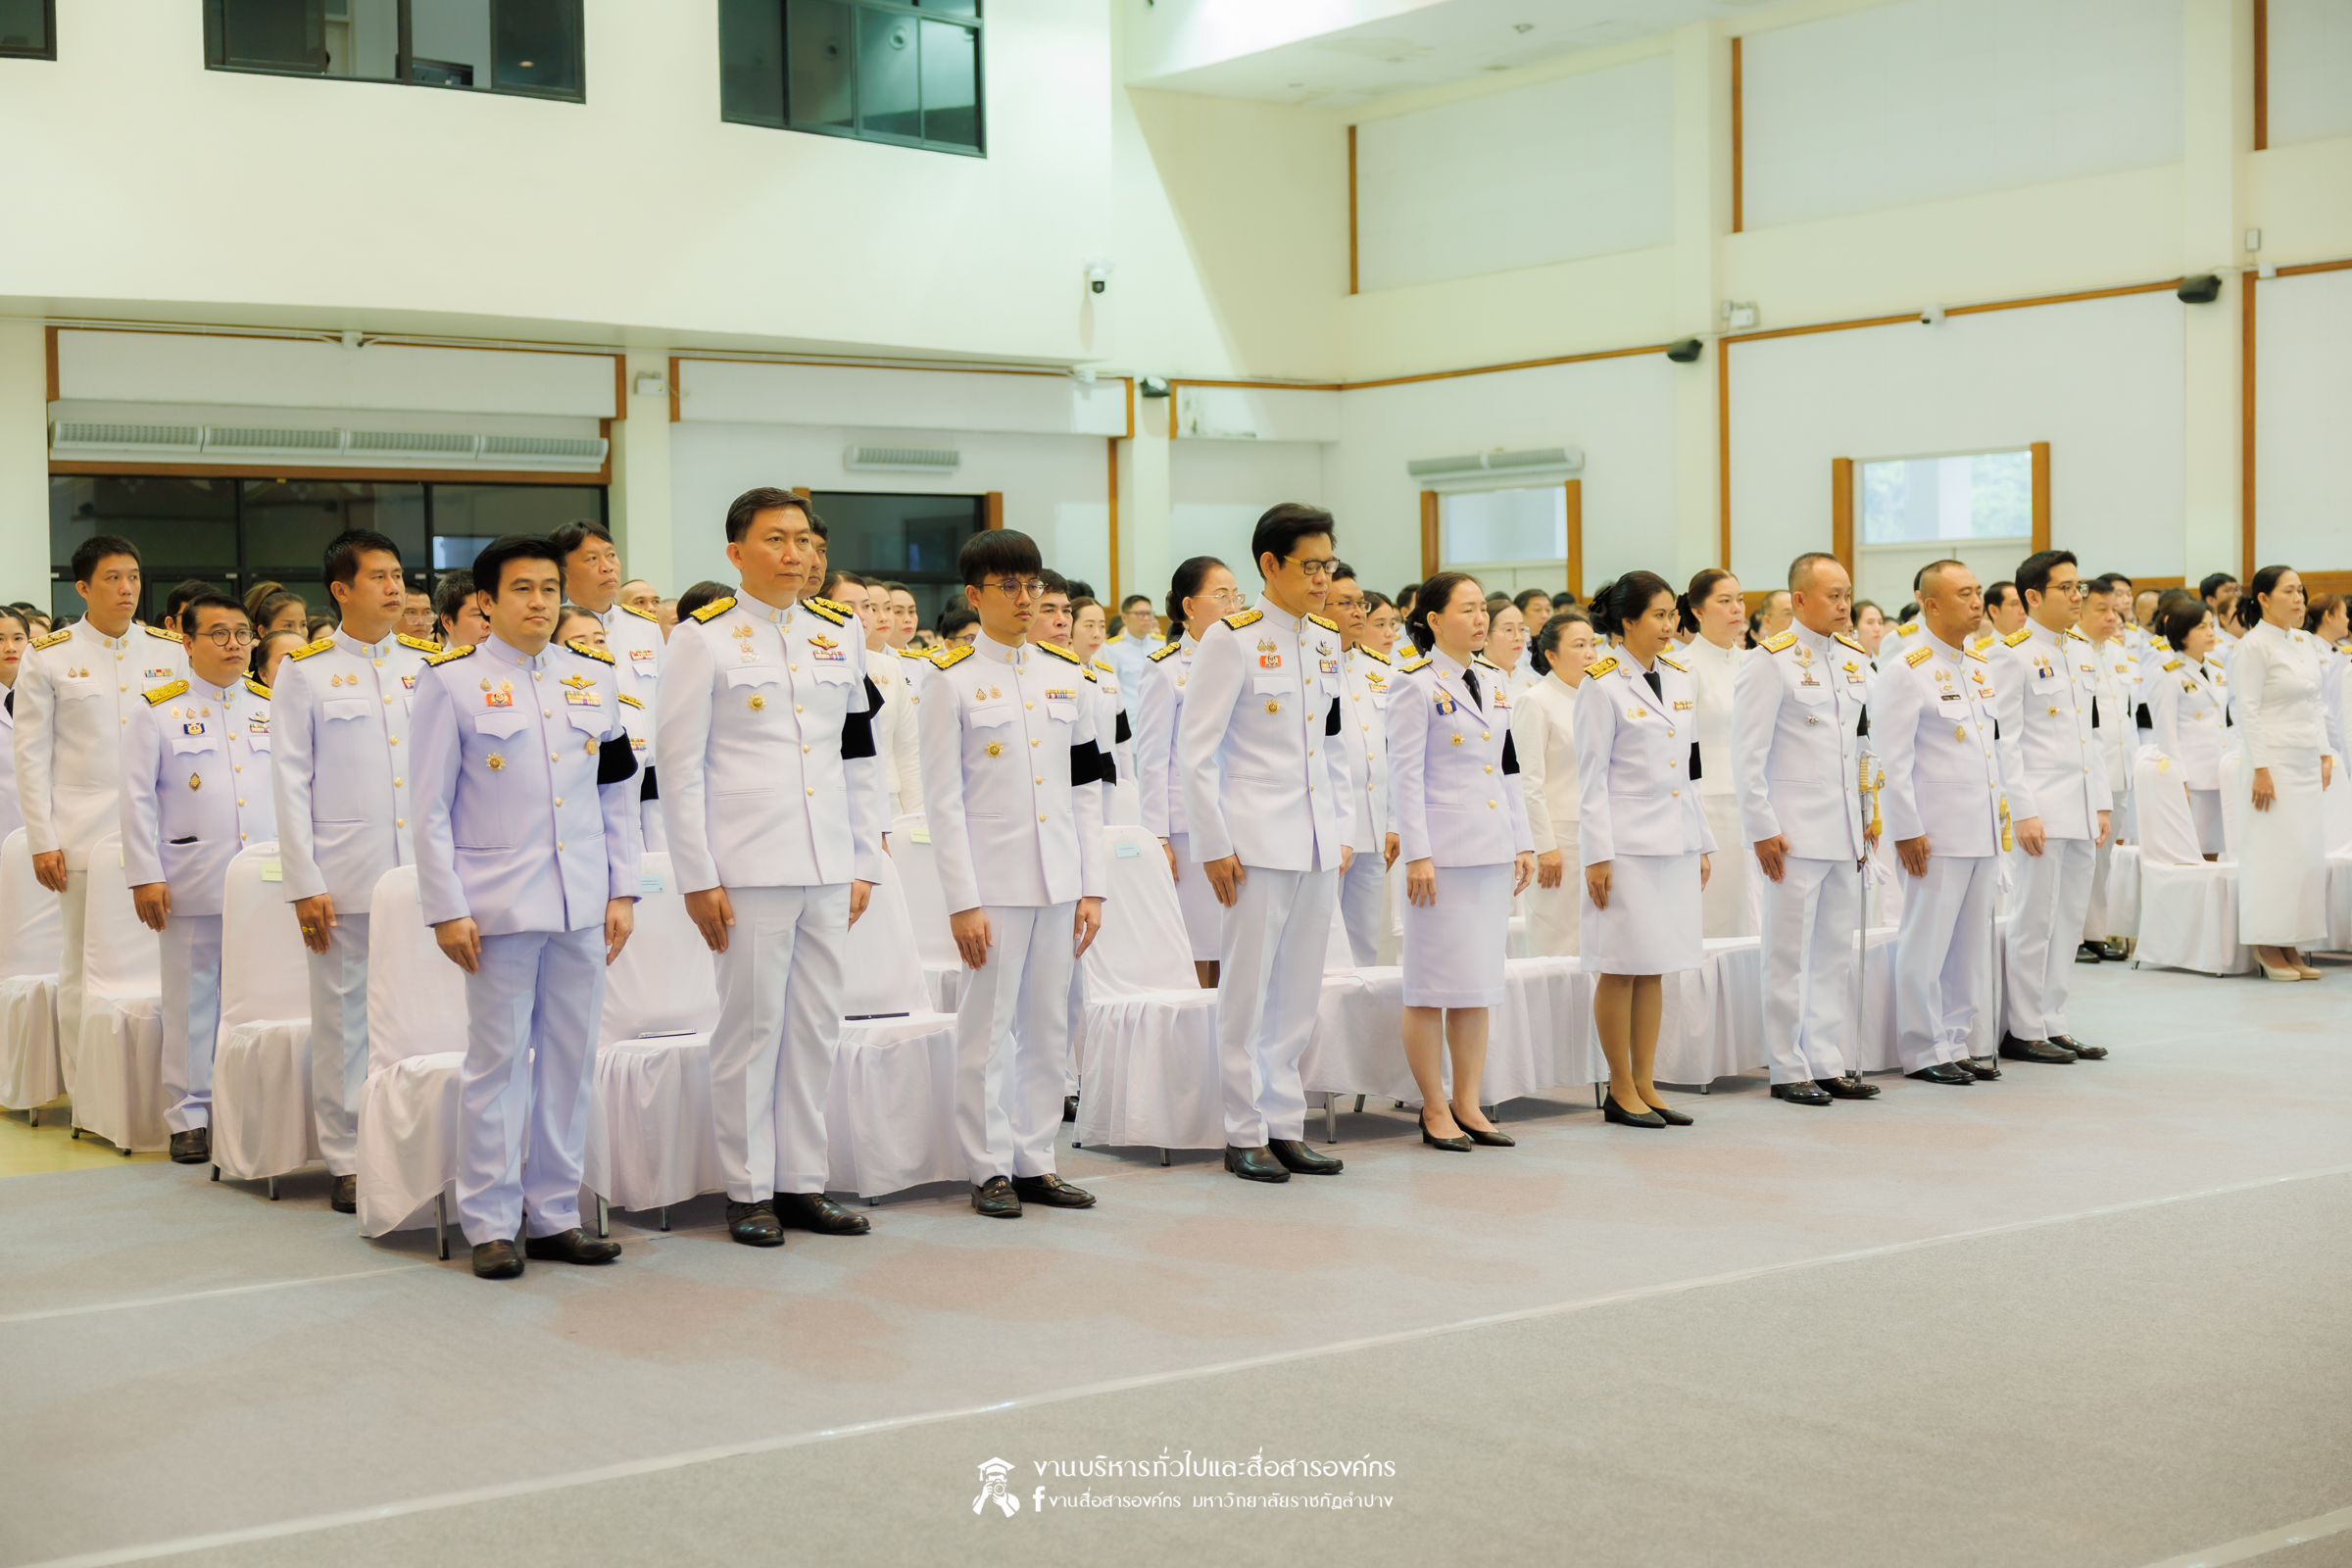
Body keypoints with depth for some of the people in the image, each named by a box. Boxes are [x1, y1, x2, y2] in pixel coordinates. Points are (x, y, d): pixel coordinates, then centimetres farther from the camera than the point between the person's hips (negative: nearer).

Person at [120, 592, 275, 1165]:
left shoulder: (273, 708, 10)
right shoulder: (158, 710, 3)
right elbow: (137, 800, 1)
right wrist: (145, 877, -6)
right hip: (193, 881, -2)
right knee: (193, 999, 2)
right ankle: (188, 1117, 11)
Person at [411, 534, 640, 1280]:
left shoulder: (594, 677, 11)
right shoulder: (453, 682, -1)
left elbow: (619, 795, 13)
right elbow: (430, 809, -2)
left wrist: (622, 891, 7)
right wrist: (446, 910, -7)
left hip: (581, 907, 4)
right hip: (498, 904, -4)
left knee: (570, 1059, 7)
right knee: (497, 1063, 0)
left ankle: (554, 1216, 16)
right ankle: (490, 1224, 9)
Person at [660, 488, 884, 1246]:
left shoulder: (840, 632, 11)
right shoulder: (705, 637, -2)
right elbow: (680, 764, -4)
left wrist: (863, 862, 10)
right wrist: (698, 877, -8)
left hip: (827, 867, 5)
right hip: (748, 864, -5)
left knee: (817, 1025, 8)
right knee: (752, 1026, 0)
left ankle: (802, 1181, 18)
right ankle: (749, 1190, 11)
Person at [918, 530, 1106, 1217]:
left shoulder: (1066, 676, 10)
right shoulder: (952, 681, -4)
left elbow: (1086, 789, 11)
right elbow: (943, 800, -6)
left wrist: (1092, 886, 5)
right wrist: (962, 901, -12)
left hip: (1058, 880, 5)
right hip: (992, 881, -4)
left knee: (1048, 1025, 9)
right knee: (989, 1026, 1)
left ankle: (1035, 1162, 18)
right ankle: (990, 1169, 10)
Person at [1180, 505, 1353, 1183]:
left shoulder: (1327, 641, 11)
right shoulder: (1234, 639, -9)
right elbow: (1195, 751, -10)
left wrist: (1342, 830, 13)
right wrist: (1214, 846, -12)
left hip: (1317, 844, 6)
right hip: (1256, 840, -6)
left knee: (1299, 993, 10)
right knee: (1247, 992, 0)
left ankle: (1285, 1127, 18)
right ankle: (1245, 1135, 9)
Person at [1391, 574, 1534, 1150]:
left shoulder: (1492, 681, 13)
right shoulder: (1417, 684, -7)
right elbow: (1405, 774, -10)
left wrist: (1524, 843, 13)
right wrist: (1417, 854, -15)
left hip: (1492, 852, 7)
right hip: (1443, 853, -7)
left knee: (1480, 982, 9)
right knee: (1434, 983, -1)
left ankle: (1468, 1104, 15)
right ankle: (1434, 1109, 8)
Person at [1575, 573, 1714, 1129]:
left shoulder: (1679, 680, 12)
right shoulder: (1602, 685, -7)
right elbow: (1591, 776, -9)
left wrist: (1702, 843, 15)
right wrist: (1597, 855, -13)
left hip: (1674, 844, 6)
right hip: (1627, 845, -6)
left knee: (1655, 967, 9)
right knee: (1621, 968, -1)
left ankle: (1645, 1086, 16)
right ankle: (1620, 1091, 8)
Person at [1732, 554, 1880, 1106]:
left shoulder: (1855, 657, 12)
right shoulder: (1771, 662, -8)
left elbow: (1864, 744, 18)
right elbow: (1747, 754, -10)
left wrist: (1866, 814, 12)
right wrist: (1762, 830, -13)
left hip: (1845, 832, 6)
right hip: (1793, 831, -6)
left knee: (1838, 954, 10)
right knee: (1789, 956, 0)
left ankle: (1834, 1064, 17)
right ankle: (1789, 1071, 7)